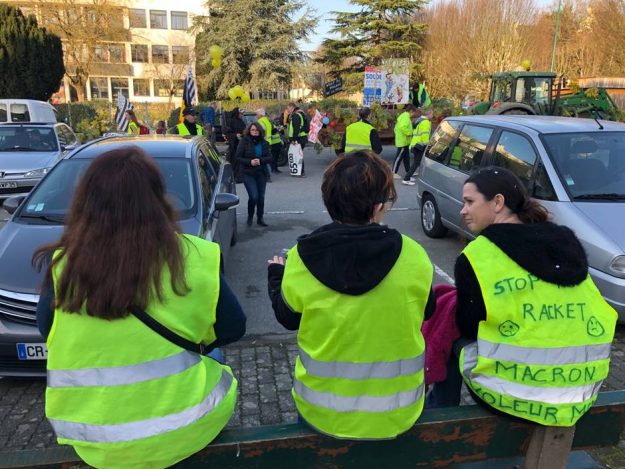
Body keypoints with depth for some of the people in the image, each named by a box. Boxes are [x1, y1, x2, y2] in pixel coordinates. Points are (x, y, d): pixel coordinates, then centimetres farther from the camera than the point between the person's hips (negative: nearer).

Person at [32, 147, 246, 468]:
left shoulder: (64, 265, -12)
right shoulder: (192, 257, -16)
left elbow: (46, 330, 6)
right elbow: (233, 328, -5)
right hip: (182, 428, -2)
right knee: (213, 361, 29)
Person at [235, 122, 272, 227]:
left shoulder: (264, 143, 5)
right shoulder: (244, 141, -4)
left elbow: (269, 158, 2)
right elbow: (237, 157, -6)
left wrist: (260, 160, -17)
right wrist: (249, 161, -19)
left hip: (261, 173, 4)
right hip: (248, 174, -4)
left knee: (261, 197, 6)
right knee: (254, 196, -13)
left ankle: (260, 218, 23)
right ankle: (250, 217, 11)